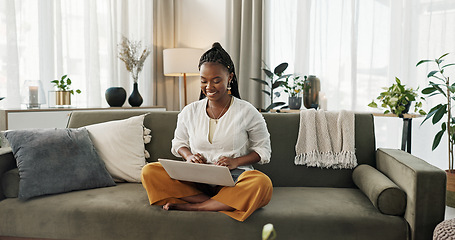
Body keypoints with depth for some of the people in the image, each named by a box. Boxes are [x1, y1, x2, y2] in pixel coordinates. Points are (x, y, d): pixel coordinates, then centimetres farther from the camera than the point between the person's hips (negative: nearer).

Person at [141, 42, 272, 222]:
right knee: (149, 172, -21)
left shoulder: (247, 112, 1)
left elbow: (263, 149, 6)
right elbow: (179, 142, 22)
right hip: (195, 180, 2)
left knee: (263, 184, -36)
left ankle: (192, 206, -24)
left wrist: (236, 162, -12)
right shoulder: (189, 112, 9)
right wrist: (188, 155, -3)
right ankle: (220, 203, -21)